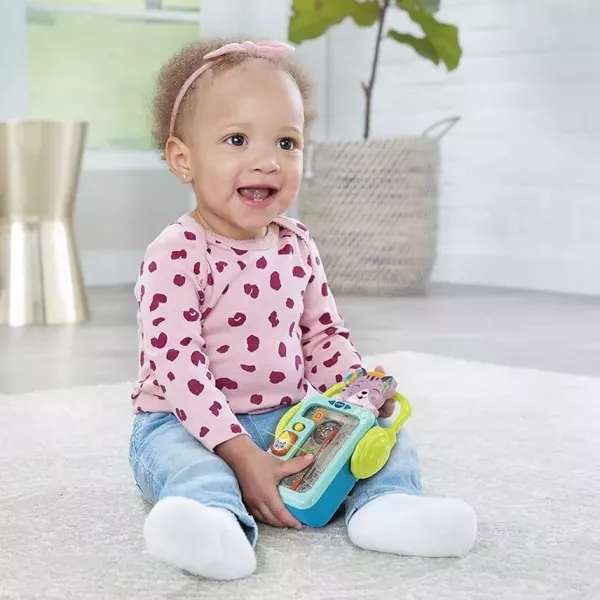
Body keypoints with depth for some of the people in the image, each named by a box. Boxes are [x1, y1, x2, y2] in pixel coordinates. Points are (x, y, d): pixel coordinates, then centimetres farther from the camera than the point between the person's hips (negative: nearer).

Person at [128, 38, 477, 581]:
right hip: (190, 424, -6)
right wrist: (243, 456, -30)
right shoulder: (177, 257, -17)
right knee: (188, 463, -36)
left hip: (289, 415, 6)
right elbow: (179, 368, -23)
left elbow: (324, 336, 13)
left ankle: (384, 502, -31)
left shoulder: (297, 247, 4)